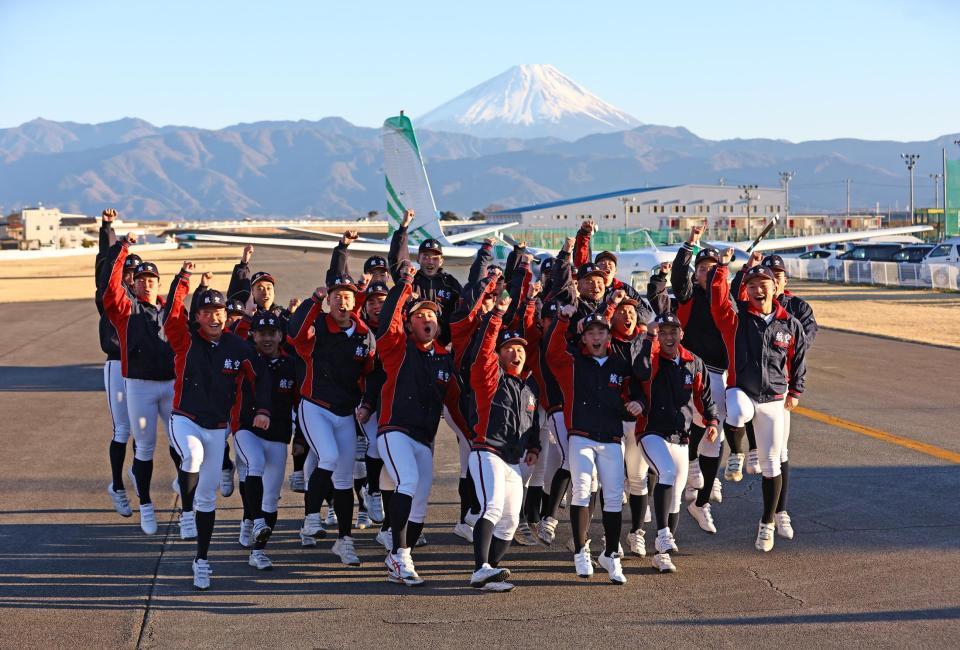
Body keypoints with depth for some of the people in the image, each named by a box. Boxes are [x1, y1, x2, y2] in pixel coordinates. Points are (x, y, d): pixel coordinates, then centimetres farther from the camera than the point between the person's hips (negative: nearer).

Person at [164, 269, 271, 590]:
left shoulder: (238, 347, -2)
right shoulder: (186, 340, -8)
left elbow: (260, 377, 9)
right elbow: (172, 317, -27)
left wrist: (263, 409, -2)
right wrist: (183, 279, -31)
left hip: (217, 427, 3)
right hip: (185, 419, -2)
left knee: (207, 496, 6)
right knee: (193, 456, -37)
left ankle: (202, 559, 16)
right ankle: (187, 511, -14)